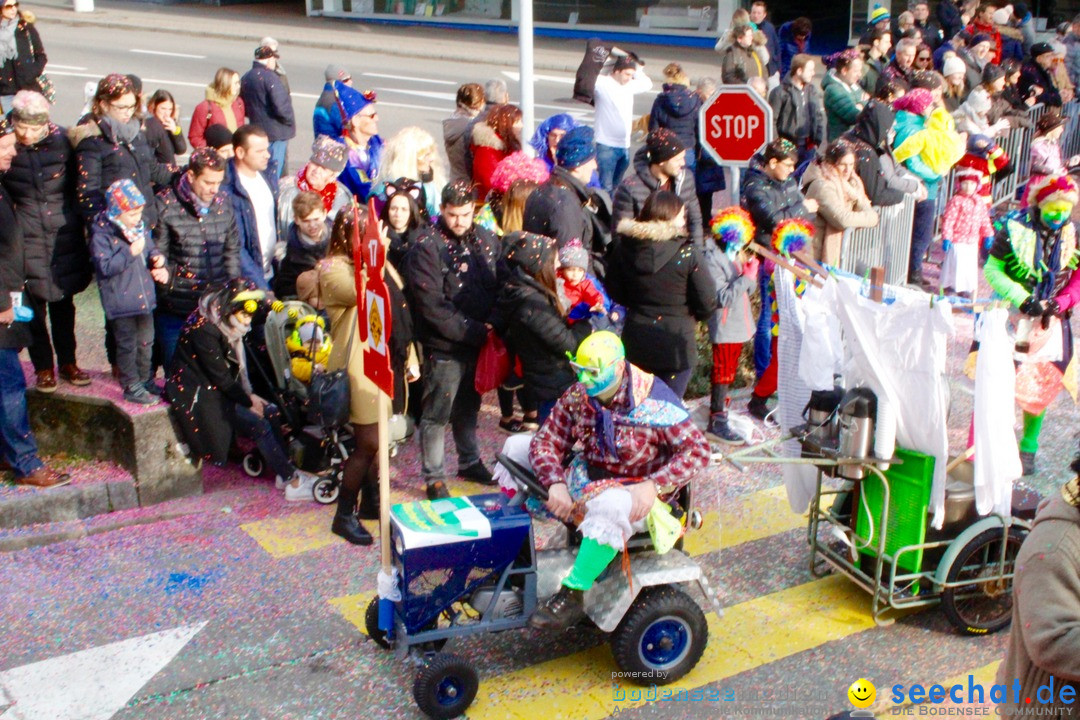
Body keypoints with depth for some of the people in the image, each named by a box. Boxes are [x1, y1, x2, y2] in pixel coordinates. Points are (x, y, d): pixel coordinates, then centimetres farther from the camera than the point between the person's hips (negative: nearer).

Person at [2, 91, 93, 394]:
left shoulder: (60, 141, -2)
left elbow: (75, 184, 9)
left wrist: (75, 223, 7)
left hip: (63, 235, 2)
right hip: (26, 237, -2)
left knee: (63, 302, 12)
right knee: (33, 305, 3)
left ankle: (68, 362, 25)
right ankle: (43, 367, 16)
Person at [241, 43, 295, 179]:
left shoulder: (245, 78, 10)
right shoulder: (270, 77, -17)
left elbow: (244, 108, 17)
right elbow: (281, 107, -24)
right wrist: (290, 121, -8)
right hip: (276, 132, -8)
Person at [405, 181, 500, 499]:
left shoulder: (487, 241, 2)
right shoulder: (427, 248, -15)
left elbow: (501, 285, 7)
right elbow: (432, 306, -19)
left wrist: (493, 326, -9)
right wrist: (473, 331, -19)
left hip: (480, 342, 5)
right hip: (444, 346, -5)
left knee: (468, 407, 22)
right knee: (436, 414, 4)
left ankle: (470, 461, 39)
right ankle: (433, 477, 16)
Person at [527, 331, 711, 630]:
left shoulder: (654, 402, -19)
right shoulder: (577, 395, -6)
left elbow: (698, 450, -20)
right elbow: (546, 443, -7)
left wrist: (653, 485, -31)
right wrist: (555, 484, -27)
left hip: (636, 489, -6)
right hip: (588, 475, 6)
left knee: (609, 506, -41)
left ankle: (572, 595, -34)